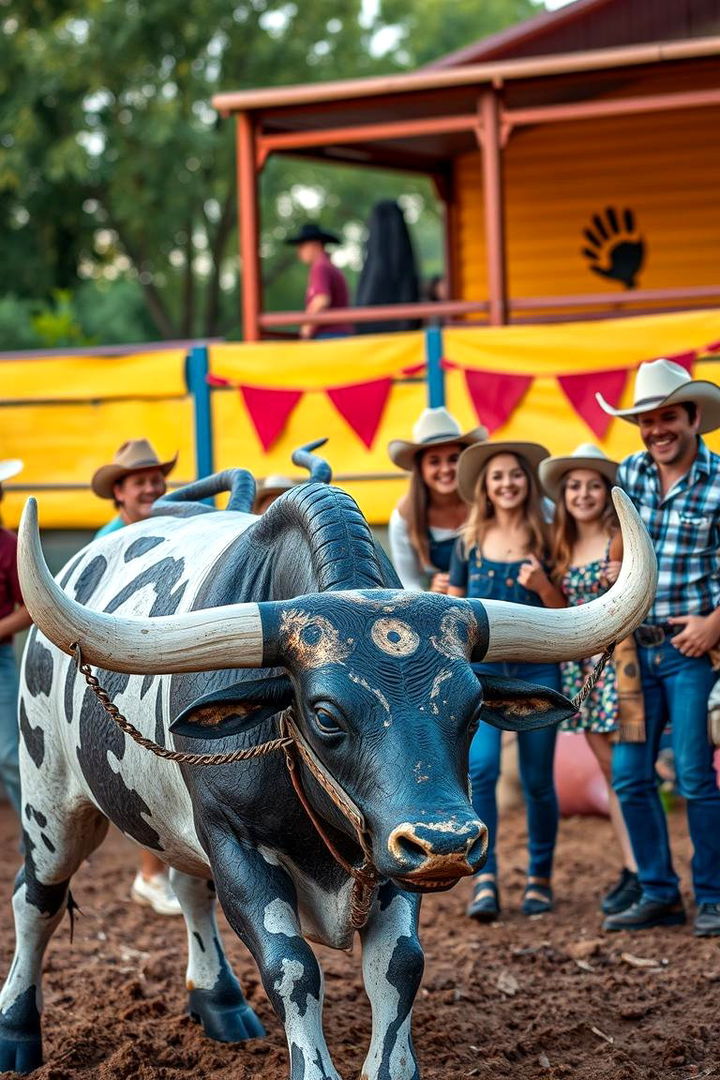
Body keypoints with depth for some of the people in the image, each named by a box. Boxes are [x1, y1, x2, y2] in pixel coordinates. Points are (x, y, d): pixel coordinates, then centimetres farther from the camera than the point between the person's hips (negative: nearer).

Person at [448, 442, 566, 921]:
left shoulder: (545, 540, 3)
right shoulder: (469, 543, 5)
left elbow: (565, 612, 6)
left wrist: (542, 586, -14)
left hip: (537, 668, 0)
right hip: (482, 667, 0)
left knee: (537, 779, 5)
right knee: (481, 768, -16)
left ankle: (540, 878, 18)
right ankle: (485, 880, -14)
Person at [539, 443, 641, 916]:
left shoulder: (622, 539, -5)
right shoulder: (564, 546, 14)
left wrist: (626, 581, -23)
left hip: (618, 655, -6)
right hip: (580, 661, 6)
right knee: (610, 771, 7)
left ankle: (642, 873, -5)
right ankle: (631, 869, 11)